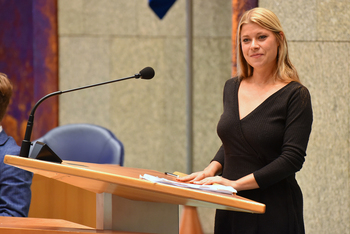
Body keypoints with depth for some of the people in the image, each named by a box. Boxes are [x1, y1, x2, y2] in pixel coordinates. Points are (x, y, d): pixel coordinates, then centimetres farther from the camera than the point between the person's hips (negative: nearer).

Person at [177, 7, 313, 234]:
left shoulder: (295, 95, -9)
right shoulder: (232, 88, 9)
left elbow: (292, 158, -16)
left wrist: (236, 183, -19)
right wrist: (211, 171, 2)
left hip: (274, 211, -5)